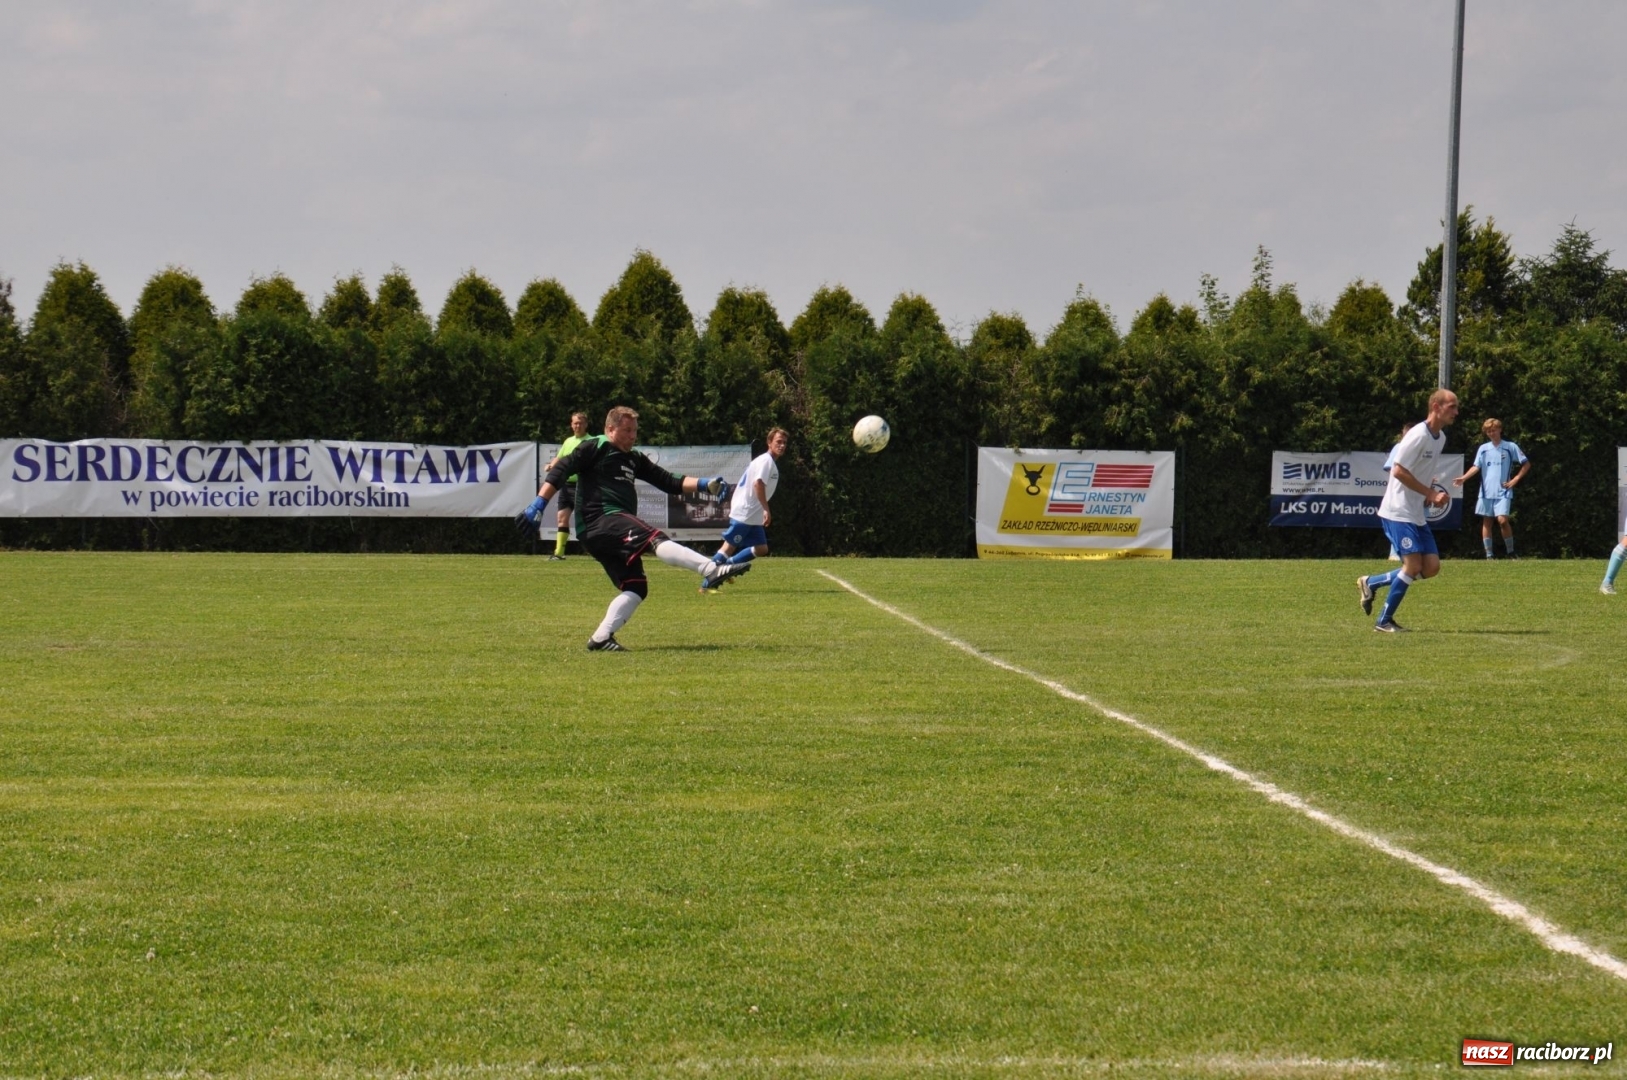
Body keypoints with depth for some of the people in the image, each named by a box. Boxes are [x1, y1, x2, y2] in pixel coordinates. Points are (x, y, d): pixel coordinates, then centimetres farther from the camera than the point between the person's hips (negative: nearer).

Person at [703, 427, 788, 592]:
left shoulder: (771, 462, 18)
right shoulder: (766, 460, -12)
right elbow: (758, 483, -24)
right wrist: (766, 509, -25)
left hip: (754, 517, 10)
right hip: (743, 514, -10)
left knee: (761, 549, 6)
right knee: (729, 547, -8)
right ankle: (706, 584, -5)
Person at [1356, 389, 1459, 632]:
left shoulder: (1441, 438, 11)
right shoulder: (1419, 435, -17)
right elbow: (1399, 471, -20)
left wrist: (1434, 495, 4)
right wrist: (1430, 493, -17)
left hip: (1417, 515, 9)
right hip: (1398, 512, -9)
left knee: (1431, 567, 2)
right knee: (1413, 565, -12)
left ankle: (1371, 583, 17)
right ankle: (1384, 621, 1)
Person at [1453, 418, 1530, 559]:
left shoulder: (1510, 447, 1)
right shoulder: (1483, 448, 9)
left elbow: (1526, 464, 4)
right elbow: (1476, 467, 2)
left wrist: (1515, 480, -4)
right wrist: (1463, 478, -15)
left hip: (1503, 492, -4)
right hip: (1486, 492, 4)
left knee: (1502, 520, -17)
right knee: (1486, 522, 4)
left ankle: (1511, 552, -3)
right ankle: (1489, 555, 9)